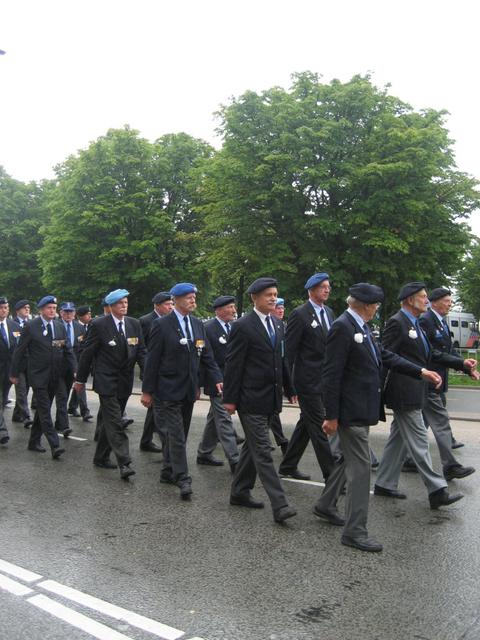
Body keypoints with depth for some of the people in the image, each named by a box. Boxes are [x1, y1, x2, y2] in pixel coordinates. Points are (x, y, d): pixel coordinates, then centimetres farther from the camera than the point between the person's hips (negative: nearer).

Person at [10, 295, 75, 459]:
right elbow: (19, 351, -2)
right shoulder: (30, 327, -7)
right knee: (45, 410, -9)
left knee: (42, 409, 14)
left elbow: (68, 350, 8)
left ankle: (34, 441, 27)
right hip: (38, 376, -5)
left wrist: (76, 370, -3)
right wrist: (14, 373, 1)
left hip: (54, 376, 5)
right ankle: (55, 446, -12)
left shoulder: (60, 327, 6)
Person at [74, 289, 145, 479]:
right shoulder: (99, 324, -9)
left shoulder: (134, 324, 4)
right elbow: (87, 353, -3)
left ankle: (101, 457, 29)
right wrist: (80, 379, 2)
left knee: (110, 420, 16)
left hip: (125, 381, 5)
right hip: (106, 381, -5)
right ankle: (124, 463, -12)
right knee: (115, 423, -10)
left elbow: (141, 351, 3)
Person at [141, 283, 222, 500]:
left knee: (178, 434, 14)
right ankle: (182, 479, -2)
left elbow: (207, 355, 7)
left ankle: (168, 472, 28)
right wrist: (147, 391, -9)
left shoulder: (198, 324, 7)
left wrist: (217, 378, -7)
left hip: (189, 390, 6)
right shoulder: (162, 325, -10)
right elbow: (152, 360, -9)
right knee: (177, 435, -7)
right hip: (168, 390, -6)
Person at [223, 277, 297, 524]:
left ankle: (240, 492, 29)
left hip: (269, 397, 8)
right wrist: (230, 398, -12)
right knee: (262, 451, -6)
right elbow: (233, 365, -12)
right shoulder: (242, 326, -11)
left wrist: (289, 389, 17)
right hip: (251, 399, -8)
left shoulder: (275, 324, 12)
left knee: (252, 446, 16)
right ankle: (279, 505, -5)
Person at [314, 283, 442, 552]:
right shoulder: (342, 327, -18)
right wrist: (331, 416, -19)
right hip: (351, 410, -10)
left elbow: (386, 356, 14)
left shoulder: (362, 327, 11)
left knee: (352, 460, 21)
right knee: (361, 465, -4)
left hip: (362, 409, 10)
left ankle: (326, 506, 37)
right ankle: (355, 531, 7)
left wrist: (421, 371, 8)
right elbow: (331, 374, -20)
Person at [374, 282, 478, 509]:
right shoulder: (397, 323, -15)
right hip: (405, 394, -10)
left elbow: (432, 354, 13)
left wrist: (462, 364, 3)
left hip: (413, 393, 10)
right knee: (418, 442, -4)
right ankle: (437, 491, 3)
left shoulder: (415, 324, 16)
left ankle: (384, 484, 24)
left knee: (399, 439, 15)